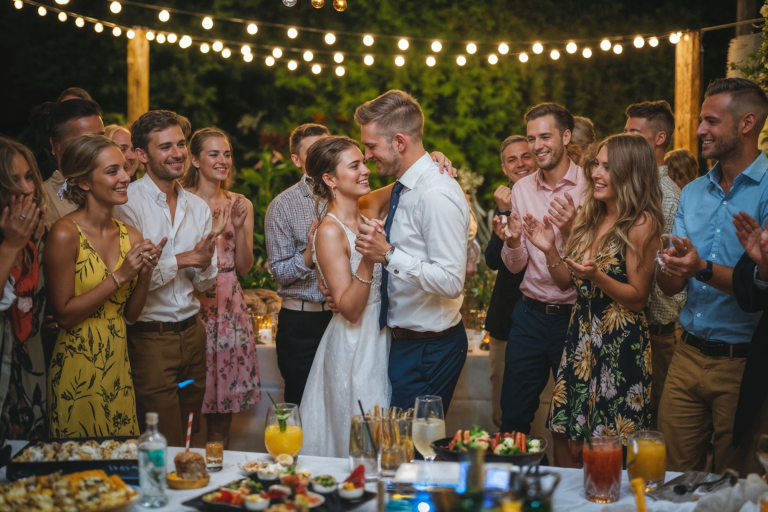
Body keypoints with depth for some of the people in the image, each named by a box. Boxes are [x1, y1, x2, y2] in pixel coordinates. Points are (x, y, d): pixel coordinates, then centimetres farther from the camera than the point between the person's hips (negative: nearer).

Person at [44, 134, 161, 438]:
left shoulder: (131, 237, 3)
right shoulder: (65, 234, -14)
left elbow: (130, 315, 9)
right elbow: (63, 314, -14)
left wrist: (145, 276, -8)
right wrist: (120, 277, -18)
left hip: (118, 365, 6)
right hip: (78, 373, -6)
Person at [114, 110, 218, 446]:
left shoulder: (198, 207, 9)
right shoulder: (127, 204, -10)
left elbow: (205, 284, 12)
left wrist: (204, 262, -10)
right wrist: (179, 260, -13)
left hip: (192, 333, 6)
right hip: (149, 338, -6)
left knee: (191, 439, 14)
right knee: (166, 447, -4)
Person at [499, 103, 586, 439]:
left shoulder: (590, 187, -8)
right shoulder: (522, 188, 6)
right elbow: (516, 266, 8)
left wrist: (570, 230, -29)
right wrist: (513, 243, -14)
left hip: (575, 317, -4)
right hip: (530, 313, 4)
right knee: (512, 417, 10)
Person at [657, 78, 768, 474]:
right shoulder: (693, 193, 12)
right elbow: (671, 286, 10)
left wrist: (704, 270, -29)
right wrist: (668, 267, -12)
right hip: (688, 356, 6)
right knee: (673, 476, 11)